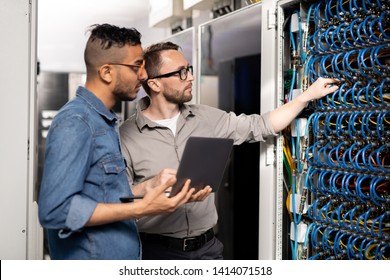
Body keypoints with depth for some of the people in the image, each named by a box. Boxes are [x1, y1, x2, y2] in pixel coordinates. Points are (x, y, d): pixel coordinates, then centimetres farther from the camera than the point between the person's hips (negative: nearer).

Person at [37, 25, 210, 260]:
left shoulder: (105, 120, 10)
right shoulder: (74, 123, -19)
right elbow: (56, 210, -27)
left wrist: (151, 185, 2)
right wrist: (141, 209, -25)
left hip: (120, 257, 9)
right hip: (94, 257, -9)